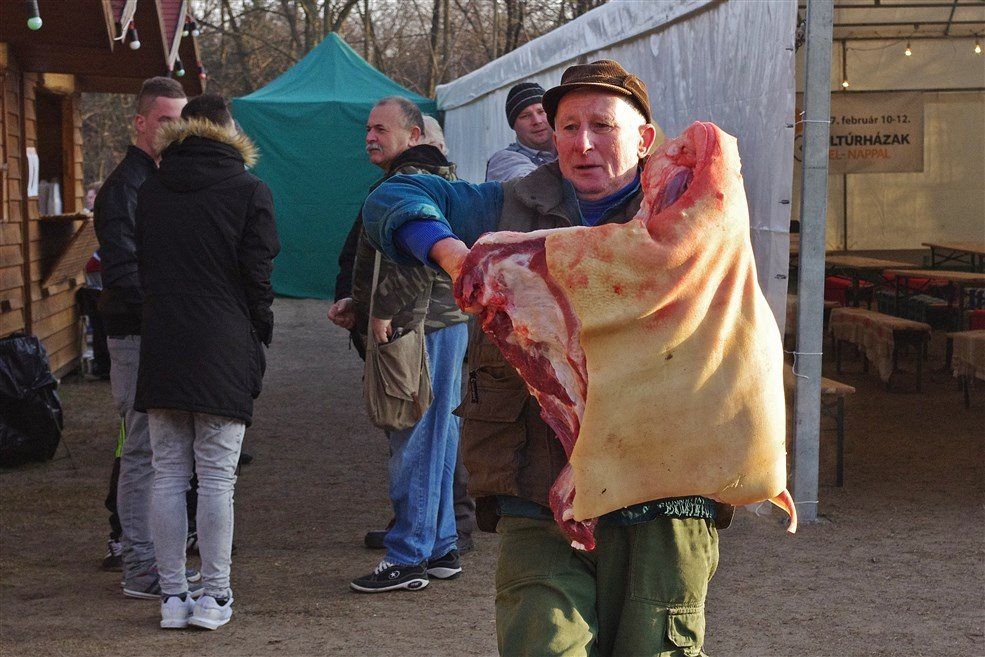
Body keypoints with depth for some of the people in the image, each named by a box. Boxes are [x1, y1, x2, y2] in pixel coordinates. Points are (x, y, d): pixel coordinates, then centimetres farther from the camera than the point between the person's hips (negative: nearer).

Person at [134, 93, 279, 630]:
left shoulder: (150, 192, 10)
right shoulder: (249, 191, -2)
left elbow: (142, 268, 12)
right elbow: (257, 275, -4)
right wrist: (259, 342, 6)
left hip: (161, 349, 3)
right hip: (224, 353, -3)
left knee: (168, 475, 7)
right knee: (217, 479, 0)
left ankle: (173, 596, 9)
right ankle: (214, 597, 2)